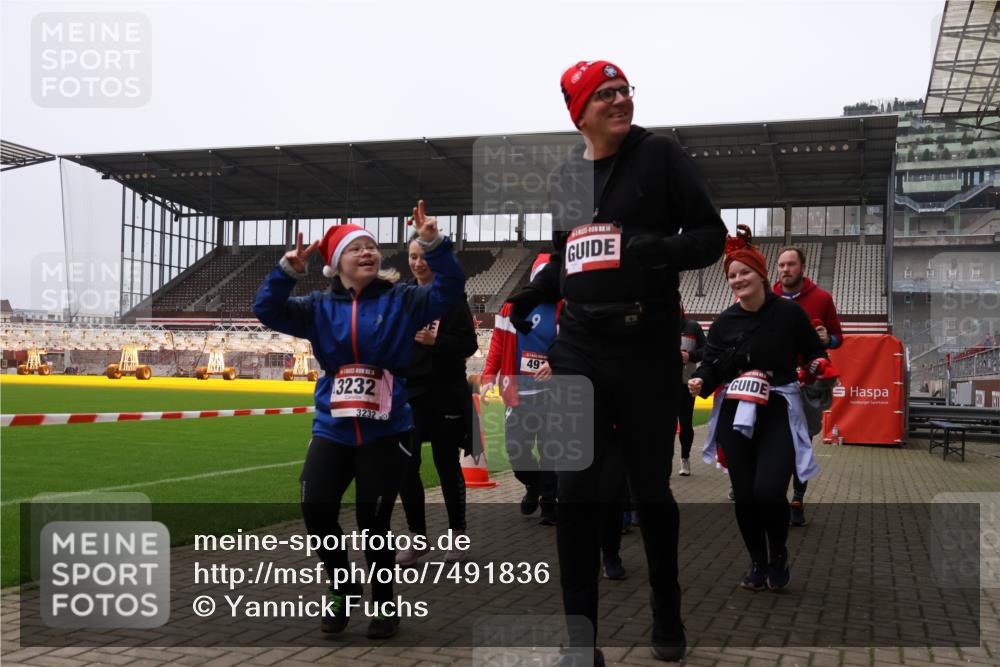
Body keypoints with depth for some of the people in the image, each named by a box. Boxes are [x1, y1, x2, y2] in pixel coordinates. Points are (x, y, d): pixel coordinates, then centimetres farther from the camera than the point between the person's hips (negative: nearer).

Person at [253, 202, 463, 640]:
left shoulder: (400, 300, 0)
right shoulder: (320, 307, 6)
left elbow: (449, 291, -12)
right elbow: (267, 310, -3)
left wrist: (433, 245, -26)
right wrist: (288, 270, -19)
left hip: (386, 430, -2)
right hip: (332, 428, 2)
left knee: (373, 520, -1)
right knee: (315, 506, -10)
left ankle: (383, 603, 25)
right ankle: (342, 589, 19)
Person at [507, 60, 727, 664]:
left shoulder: (660, 155, -2)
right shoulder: (563, 178, 13)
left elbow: (712, 235, -5)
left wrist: (662, 250, -23)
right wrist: (529, 298, 8)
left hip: (647, 349, -3)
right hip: (578, 350, 4)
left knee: (651, 488, 8)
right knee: (577, 491, 1)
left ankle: (668, 618, 31)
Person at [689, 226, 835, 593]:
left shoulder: (789, 312, -3)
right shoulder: (723, 322, 5)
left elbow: (813, 352, 6)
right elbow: (711, 366, 2)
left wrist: (822, 370, -15)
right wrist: (698, 382, -18)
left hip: (779, 414, -3)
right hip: (735, 415, 3)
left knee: (768, 492, -16)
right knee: (744, 494, 4)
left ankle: (778, 554, 14)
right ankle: (757, 561, 26)